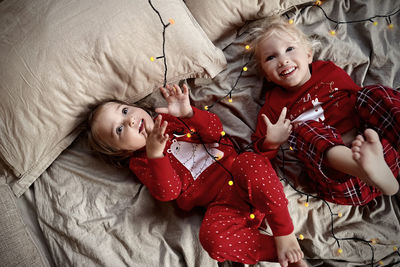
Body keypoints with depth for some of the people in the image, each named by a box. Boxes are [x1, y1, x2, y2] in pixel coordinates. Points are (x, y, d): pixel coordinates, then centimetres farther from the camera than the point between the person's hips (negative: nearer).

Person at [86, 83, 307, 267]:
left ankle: (285, 235, -19)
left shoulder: (171, 119, 16)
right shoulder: (140, 162, 8)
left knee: (250, 163, -33)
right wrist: (155, 155, -23)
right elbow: (168, 192, -9)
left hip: (238, 174, 2)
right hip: (221, 203, -2)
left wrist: (188, 113, -14)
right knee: (212, 237, -32)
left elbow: (215, 131, 5)